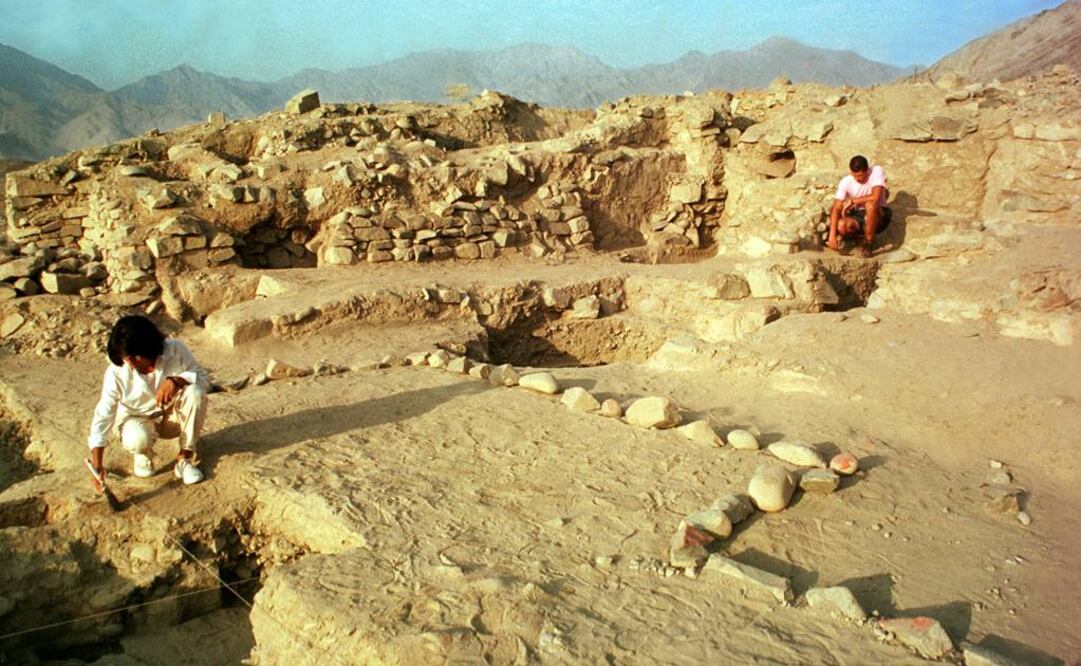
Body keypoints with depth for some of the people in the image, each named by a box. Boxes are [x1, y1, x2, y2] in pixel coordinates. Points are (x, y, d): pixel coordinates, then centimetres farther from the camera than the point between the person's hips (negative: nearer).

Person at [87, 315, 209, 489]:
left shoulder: (175, 350, -21)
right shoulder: (116, 372, -22)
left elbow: (203, 379, -16)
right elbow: (103, 414, -21)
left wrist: (176, 380, -39)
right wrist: (97, 464, -28)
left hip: (173, 415, 1)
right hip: (138, 419, -1)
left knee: (195, 393, -31)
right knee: (138, 440, -38)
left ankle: (185, 458, -15)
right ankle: (144, 454, 5)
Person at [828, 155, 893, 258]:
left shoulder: (877, 171, -16)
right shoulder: (845, 182, -11)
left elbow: (876, 197, -31)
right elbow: (836, 209, -17)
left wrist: (852, 201, -20)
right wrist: (832, 235, -28)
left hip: (878, 216, -2)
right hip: (858, 216, 2)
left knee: (871, 203, -36)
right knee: (841, 226, -31)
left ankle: (868, 242, -18)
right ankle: (863, 233, 5)